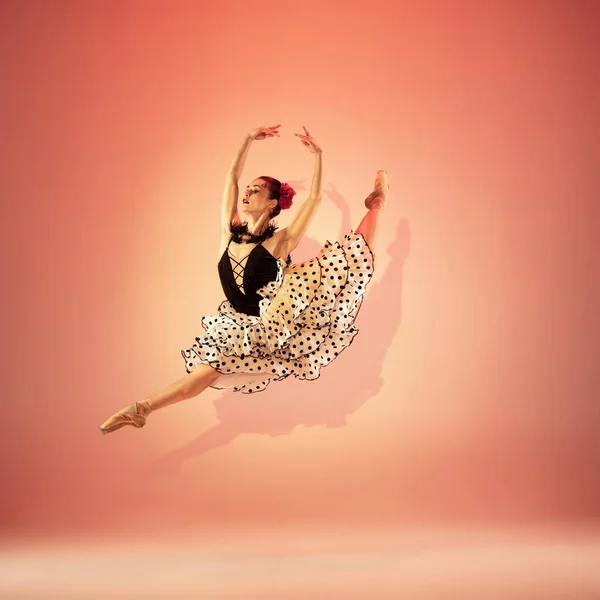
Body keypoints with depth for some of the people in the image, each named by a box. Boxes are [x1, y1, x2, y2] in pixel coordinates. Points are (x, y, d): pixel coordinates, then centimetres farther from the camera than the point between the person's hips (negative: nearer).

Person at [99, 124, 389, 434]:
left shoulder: (279, 242, -12)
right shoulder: (230, 233, 0)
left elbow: (314, 198, -15)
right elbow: (232, 178, 3)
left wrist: (318, 154, -14)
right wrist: (248, 140, 5)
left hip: (276, 325, -3)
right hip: (243, 328, 3)